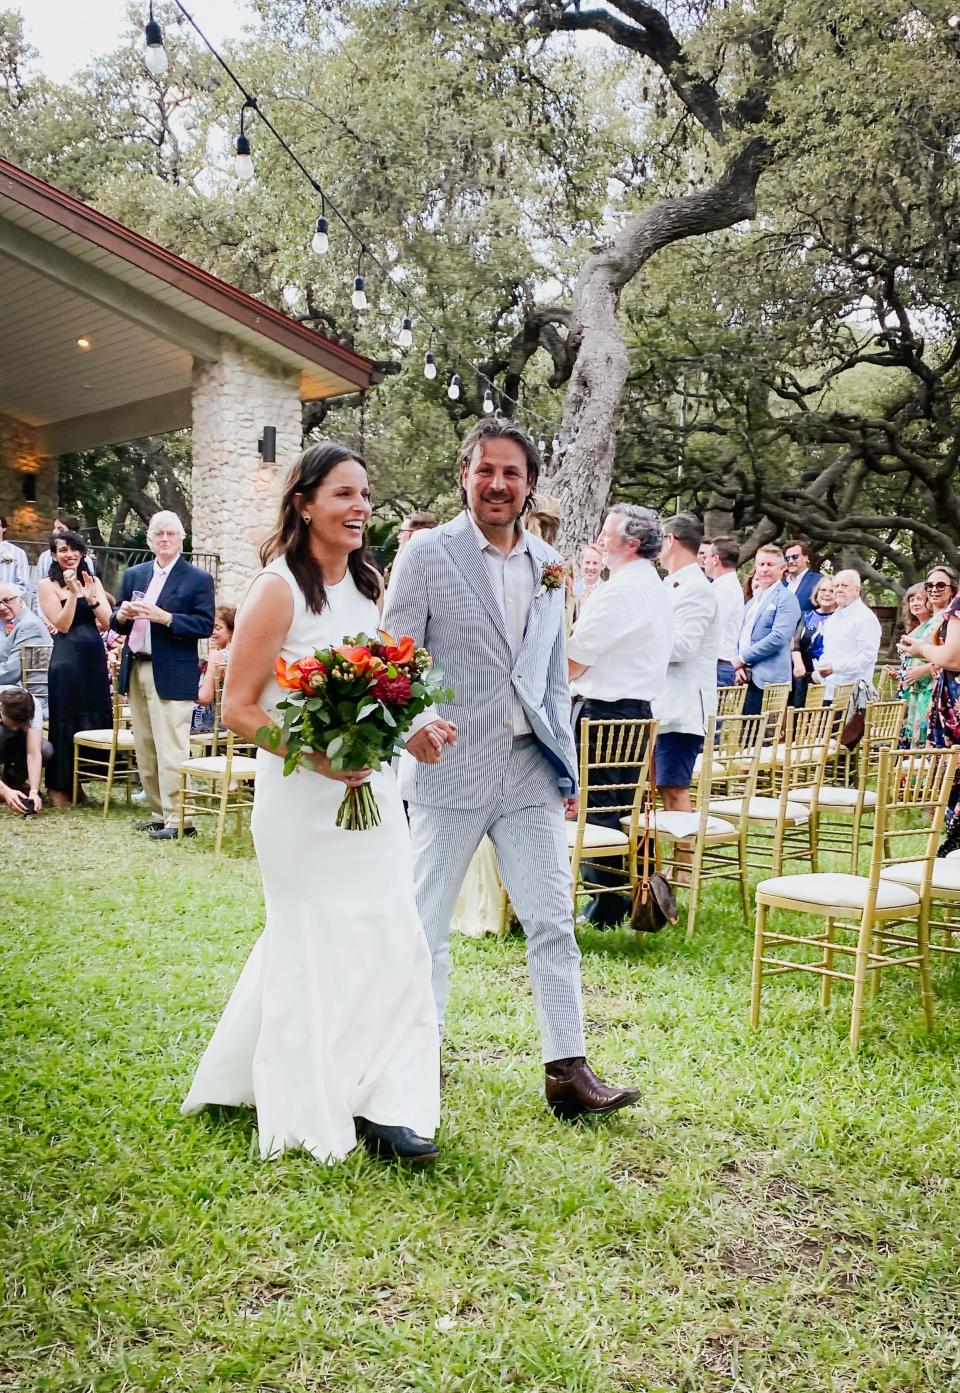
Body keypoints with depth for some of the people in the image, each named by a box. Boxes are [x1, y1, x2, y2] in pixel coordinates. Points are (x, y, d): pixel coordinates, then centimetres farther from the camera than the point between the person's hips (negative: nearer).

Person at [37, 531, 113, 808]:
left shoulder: (93, 581, 11)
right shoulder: (48, 585, -1)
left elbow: (107, 622, 3)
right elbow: (62, 625, -9)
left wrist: (90, 596, -10)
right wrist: (73, 593, -15)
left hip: (95, 657, 5)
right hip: (67, 659, -5)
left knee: (94, 719, 8)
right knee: (66, 720, -1)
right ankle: (58, 787, 8)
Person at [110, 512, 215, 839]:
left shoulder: (198, 579, -2)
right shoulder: (133, 575, 15)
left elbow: (205, 626, -10)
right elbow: (116, 622, 17)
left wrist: (165, 617, -21)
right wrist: (121, 616, -6)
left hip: (171, 676, -7)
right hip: (136, 671, 7)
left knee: (171, 750, -9)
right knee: (145, 750, 11)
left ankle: (178, 819, -5)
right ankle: (159, 814, 20)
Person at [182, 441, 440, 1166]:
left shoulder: (369, 584, 9)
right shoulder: (279, 590, -11)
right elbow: (239, 706, -13)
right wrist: (317, 755, -23)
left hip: (370, 787, 6)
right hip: (302, 798, -6)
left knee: (389, 937, 4)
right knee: (315, 944, 3)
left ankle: (383, 1103, 14)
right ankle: (320, 1108, 18)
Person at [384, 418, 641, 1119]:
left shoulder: (549, 564, 11)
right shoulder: (429, 555, -4)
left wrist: (568, 765, 13)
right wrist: (415, 721, -28)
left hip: (530, 770, 4)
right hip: (451, 766, -4)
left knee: (554, 922, 4)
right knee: (426, 923, 6)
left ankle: (568, 1071, 11)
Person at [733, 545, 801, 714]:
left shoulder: (786, 599, -4)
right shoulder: (753, 600, 22)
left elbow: (778, 637, -16)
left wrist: (743, 658, -12)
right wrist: (739, 666, 2)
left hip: (767, 681, -7)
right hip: (746, 678, 7)